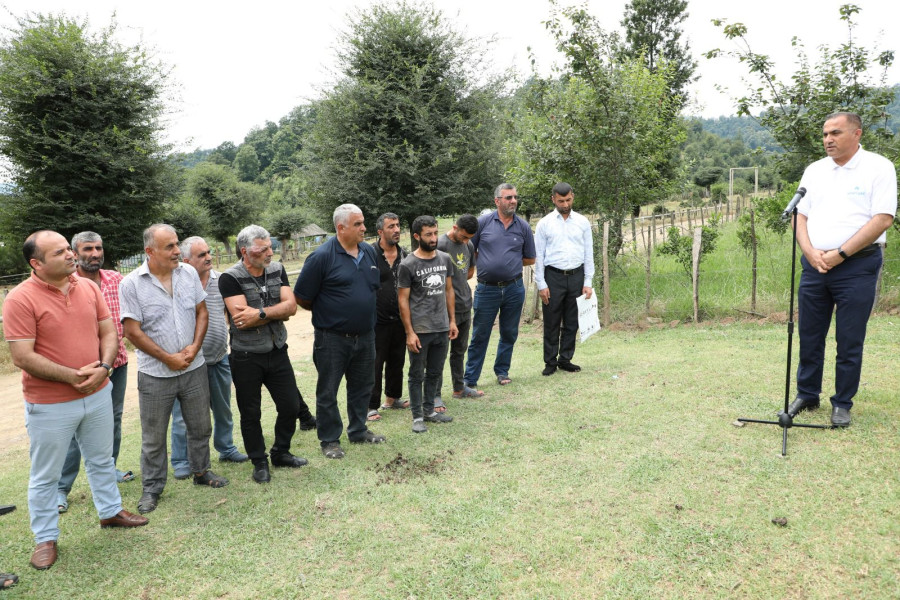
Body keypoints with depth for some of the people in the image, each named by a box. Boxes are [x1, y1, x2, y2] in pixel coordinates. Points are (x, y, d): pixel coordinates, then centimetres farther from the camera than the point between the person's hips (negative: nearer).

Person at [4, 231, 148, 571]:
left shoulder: (88, 288, 0)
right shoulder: (20, 299, -16)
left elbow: (108, 332, 3)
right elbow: (22, 357, -19)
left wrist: (103, 368, -14)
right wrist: (73, 376, -21)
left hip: (98, 394, 5)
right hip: (49, 405, -5)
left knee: (101, 460, 22)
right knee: (45, 476, 11)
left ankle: (110, 511, 41)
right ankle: (45, 538, 28)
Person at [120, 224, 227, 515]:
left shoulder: (189, 273, 0)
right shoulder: (131, 284, -12)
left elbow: (202, 311, 6)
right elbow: (133, 331, -12)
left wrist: (195, 347, -9)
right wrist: (168, 358, -13)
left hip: (194, 368, 4)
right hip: (155, 374, -3)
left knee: (201, 427, 16)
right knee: (153, 437, 9)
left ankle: (201, 472, 37)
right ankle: (152, 488, 26)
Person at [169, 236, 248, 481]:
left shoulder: (221, 280, 1)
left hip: (219, 358, 5)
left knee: (223, 408, 19)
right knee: (184, 415, 5)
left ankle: (226, 448, 36)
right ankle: (180, 461, 20)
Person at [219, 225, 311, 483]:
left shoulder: (277, 270, 3)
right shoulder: (230, 278, -13)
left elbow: (291, 306, -9)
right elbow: (241, 319, -22)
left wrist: (260, 313, -22)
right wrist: (276, 312, -13)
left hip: (277, 352, 5)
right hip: (246, 358, -4)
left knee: (291, 406, 11)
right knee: (250, 414, 9)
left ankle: (281, 453, 33)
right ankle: (260, 463, 27)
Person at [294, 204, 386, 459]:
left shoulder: (369, 252, 4)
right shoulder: (322, 256, -15)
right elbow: (302, 297, -10)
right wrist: (326, 313, 3)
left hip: (365, 336, 6)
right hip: (332, 339, -6)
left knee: (363, 386, 18)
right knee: (328, 392, 7)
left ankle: (358, 431, 36)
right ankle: (330, 440, 22)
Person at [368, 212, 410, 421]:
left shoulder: (404, 255, 8)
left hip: (399, 319, 6)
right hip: (377, 320, -6)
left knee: (397, 361, 16)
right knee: (375, 364, 1)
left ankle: (392, 398, 32)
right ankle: (372, 406, 11)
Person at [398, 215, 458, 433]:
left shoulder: (445, 259, 4)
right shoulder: (408, 265, -10)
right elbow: (403, 300, -8)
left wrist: (452, 320, 9)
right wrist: (409, 332, -12)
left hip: (442, 329, 5)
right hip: (419, 331, -5)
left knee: (435, 372, 15)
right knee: (417, 375, 7)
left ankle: (429, 410, 30)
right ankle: (417, 416, 18)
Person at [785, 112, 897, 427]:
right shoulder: (814, 170, 12)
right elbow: (800, 215, 9)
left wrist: (840, 254, -15)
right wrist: (811, 252, -8)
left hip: (857, 266, -4)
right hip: (814, 265, 5)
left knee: (849, 341, 3)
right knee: (809, 336, 10)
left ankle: (843, 404, 16)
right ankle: (807, 395, 24)